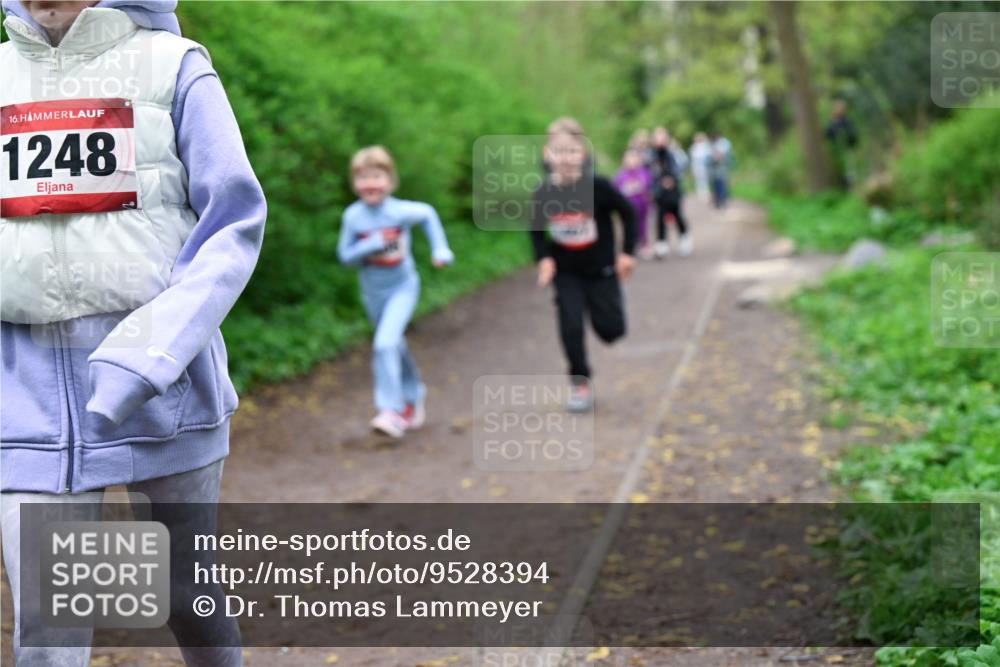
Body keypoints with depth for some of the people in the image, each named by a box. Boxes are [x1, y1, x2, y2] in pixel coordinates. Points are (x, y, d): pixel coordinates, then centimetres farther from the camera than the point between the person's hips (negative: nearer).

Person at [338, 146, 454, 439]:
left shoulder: (400, 211, -18)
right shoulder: (353, 216, -13)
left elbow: (428, 214, 2)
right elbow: (345, 255, -9)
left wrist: (440, 249, -3)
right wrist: (371, 245, -25)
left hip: (402, 287, -3)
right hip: (373, 292, 3)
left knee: (385, 343, -21)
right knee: (394, 346, 19)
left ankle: (392, 410, -17)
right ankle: (413, 395, 43)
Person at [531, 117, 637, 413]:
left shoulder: (597, 186, -22)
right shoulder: (543, 194, -15)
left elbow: (628, 213, -9)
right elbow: (536, 230, 3)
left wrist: (627, 252, -9)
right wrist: (543, 258, -10)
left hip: (601, 269, -1)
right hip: (566, 272, 1)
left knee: (611, 329, 2)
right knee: (571, 327, -7)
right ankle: (580, 383, 9)